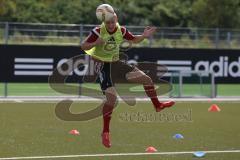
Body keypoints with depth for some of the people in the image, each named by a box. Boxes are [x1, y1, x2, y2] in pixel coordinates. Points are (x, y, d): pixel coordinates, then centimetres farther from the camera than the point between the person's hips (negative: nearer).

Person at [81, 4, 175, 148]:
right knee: (111, 97, -20)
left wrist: (144, 36, -8)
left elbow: (134, 40, 12)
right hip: (102, 65, -6)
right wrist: (96, 43, -35)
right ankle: (105, 132, -6)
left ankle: (157, 105, 29)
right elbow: (83, 46, -17)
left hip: (116, 63, 6)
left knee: (146, 79, 4)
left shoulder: (121, 31, -5)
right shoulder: (98, 32, -20)